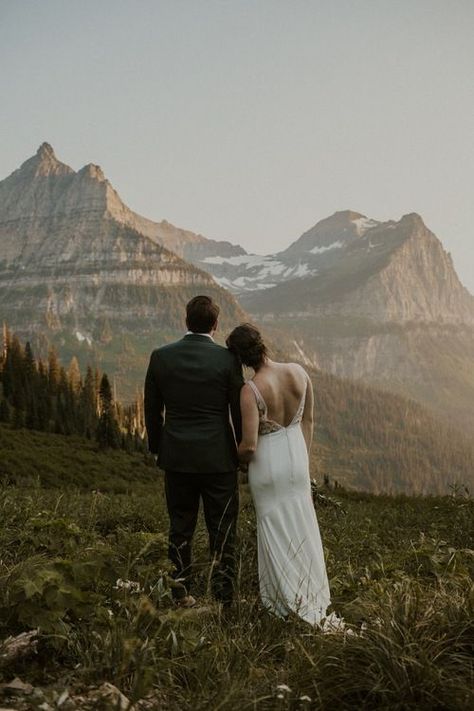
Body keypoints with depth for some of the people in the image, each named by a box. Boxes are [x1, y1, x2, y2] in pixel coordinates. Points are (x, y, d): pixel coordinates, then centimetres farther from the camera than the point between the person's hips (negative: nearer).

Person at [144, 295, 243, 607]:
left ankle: (182, 592, 23)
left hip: (176, 456, 3)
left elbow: (152, 410, 4)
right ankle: (224, 594, 13)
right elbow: (239, 411, -4)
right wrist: (243, 450, 10)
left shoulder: (160, 357, -2)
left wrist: (157, 448, 16)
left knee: (180, 528, 14)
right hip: (218, 458, -2)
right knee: (223, 529, 8)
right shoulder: (227, 359, -10)